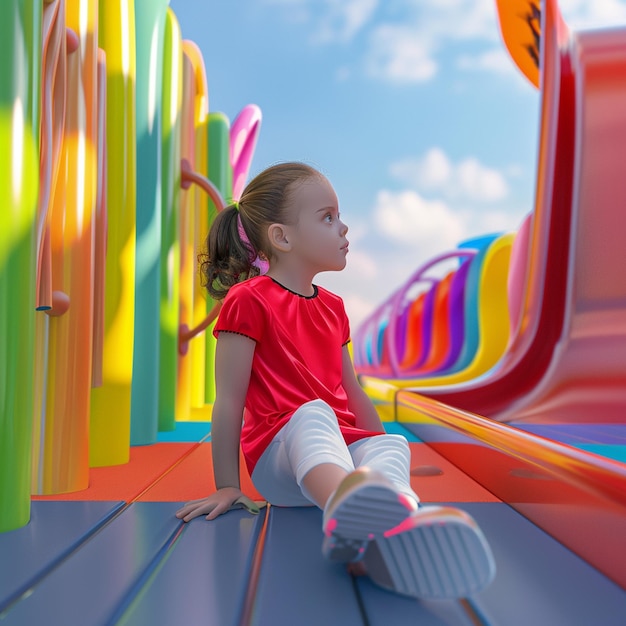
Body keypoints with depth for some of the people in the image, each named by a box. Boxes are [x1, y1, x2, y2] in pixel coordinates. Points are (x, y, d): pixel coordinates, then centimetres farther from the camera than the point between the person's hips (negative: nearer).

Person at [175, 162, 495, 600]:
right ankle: (347, 504, -69)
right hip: (279, 455, -6)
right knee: (314, 414, -37)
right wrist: (228, 487, -9)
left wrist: (381, 460, 23)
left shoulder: (332, 307, 21)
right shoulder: (248, 300, -3)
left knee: (391, 446, -25)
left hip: (345, 445, 6)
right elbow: (229, 401, -7)